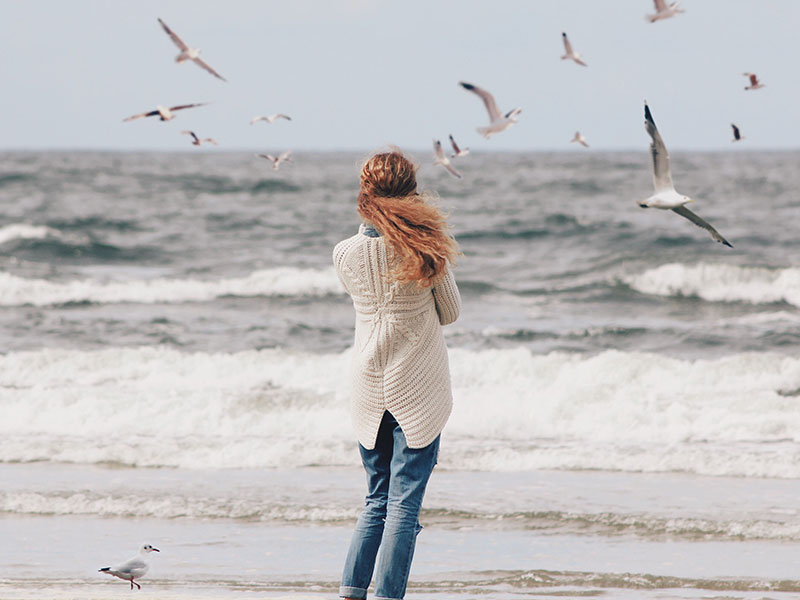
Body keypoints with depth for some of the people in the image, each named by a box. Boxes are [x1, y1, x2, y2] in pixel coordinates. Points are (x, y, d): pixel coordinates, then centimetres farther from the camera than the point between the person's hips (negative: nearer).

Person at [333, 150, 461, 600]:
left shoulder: (347, 254, -2)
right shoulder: (425, 249, -11)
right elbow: (451, 312, 0)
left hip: (370, 392, 4)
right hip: (419, 393, -4)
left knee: (377, 501, 17)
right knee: (404, 504, -2)